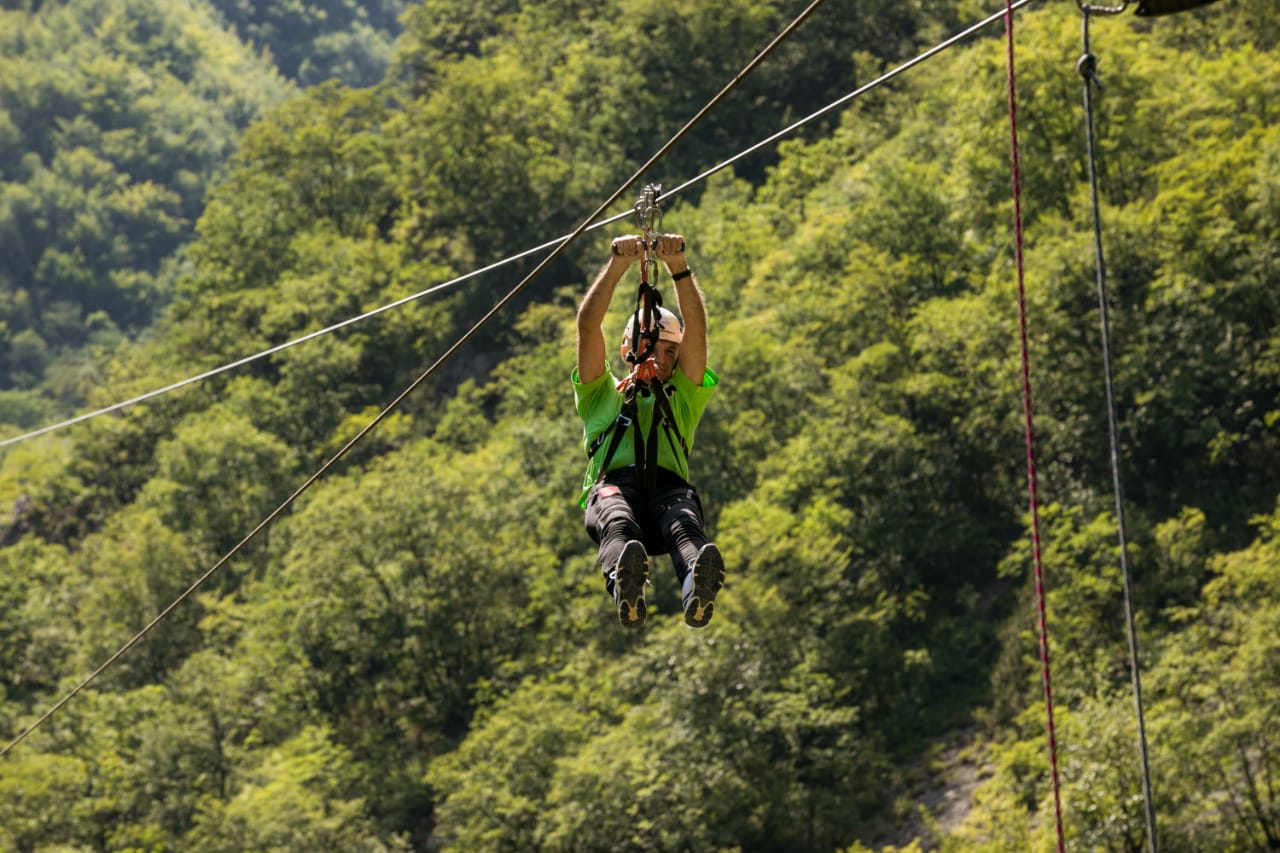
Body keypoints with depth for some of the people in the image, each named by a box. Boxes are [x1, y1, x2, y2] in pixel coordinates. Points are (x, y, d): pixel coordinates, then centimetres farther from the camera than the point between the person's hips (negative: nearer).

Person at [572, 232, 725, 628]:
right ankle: (625, 587, -73)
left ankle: (698, 589, -70)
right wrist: (617, 265, 10)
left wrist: (678, 266, 11)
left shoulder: (683, 397, 36)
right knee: (618, 524, -40)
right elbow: (588, 326, 19)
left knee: (685, 522, -37)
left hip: (669, 487, 1)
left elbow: (696, 328, 23)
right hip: (613, 485, -1)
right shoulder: (601, 395, 34)